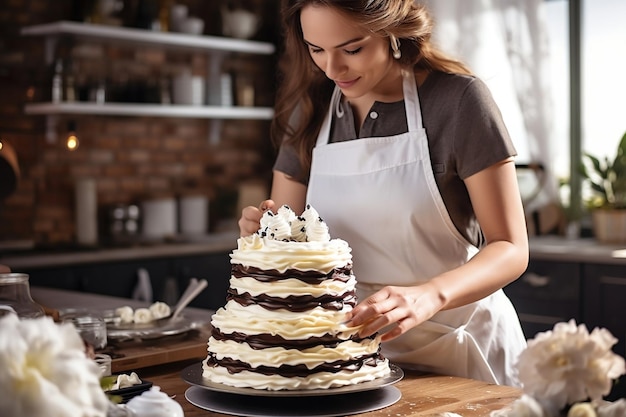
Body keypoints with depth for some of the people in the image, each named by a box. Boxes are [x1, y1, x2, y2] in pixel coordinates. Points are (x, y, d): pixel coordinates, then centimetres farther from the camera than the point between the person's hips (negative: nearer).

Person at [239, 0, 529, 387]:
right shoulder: (310, 111, 0)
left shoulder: (458, 99, -15)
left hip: (460, 347, -4)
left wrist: (429, 295, -33)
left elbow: (511, 249, -15)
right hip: (360, 347, 4)